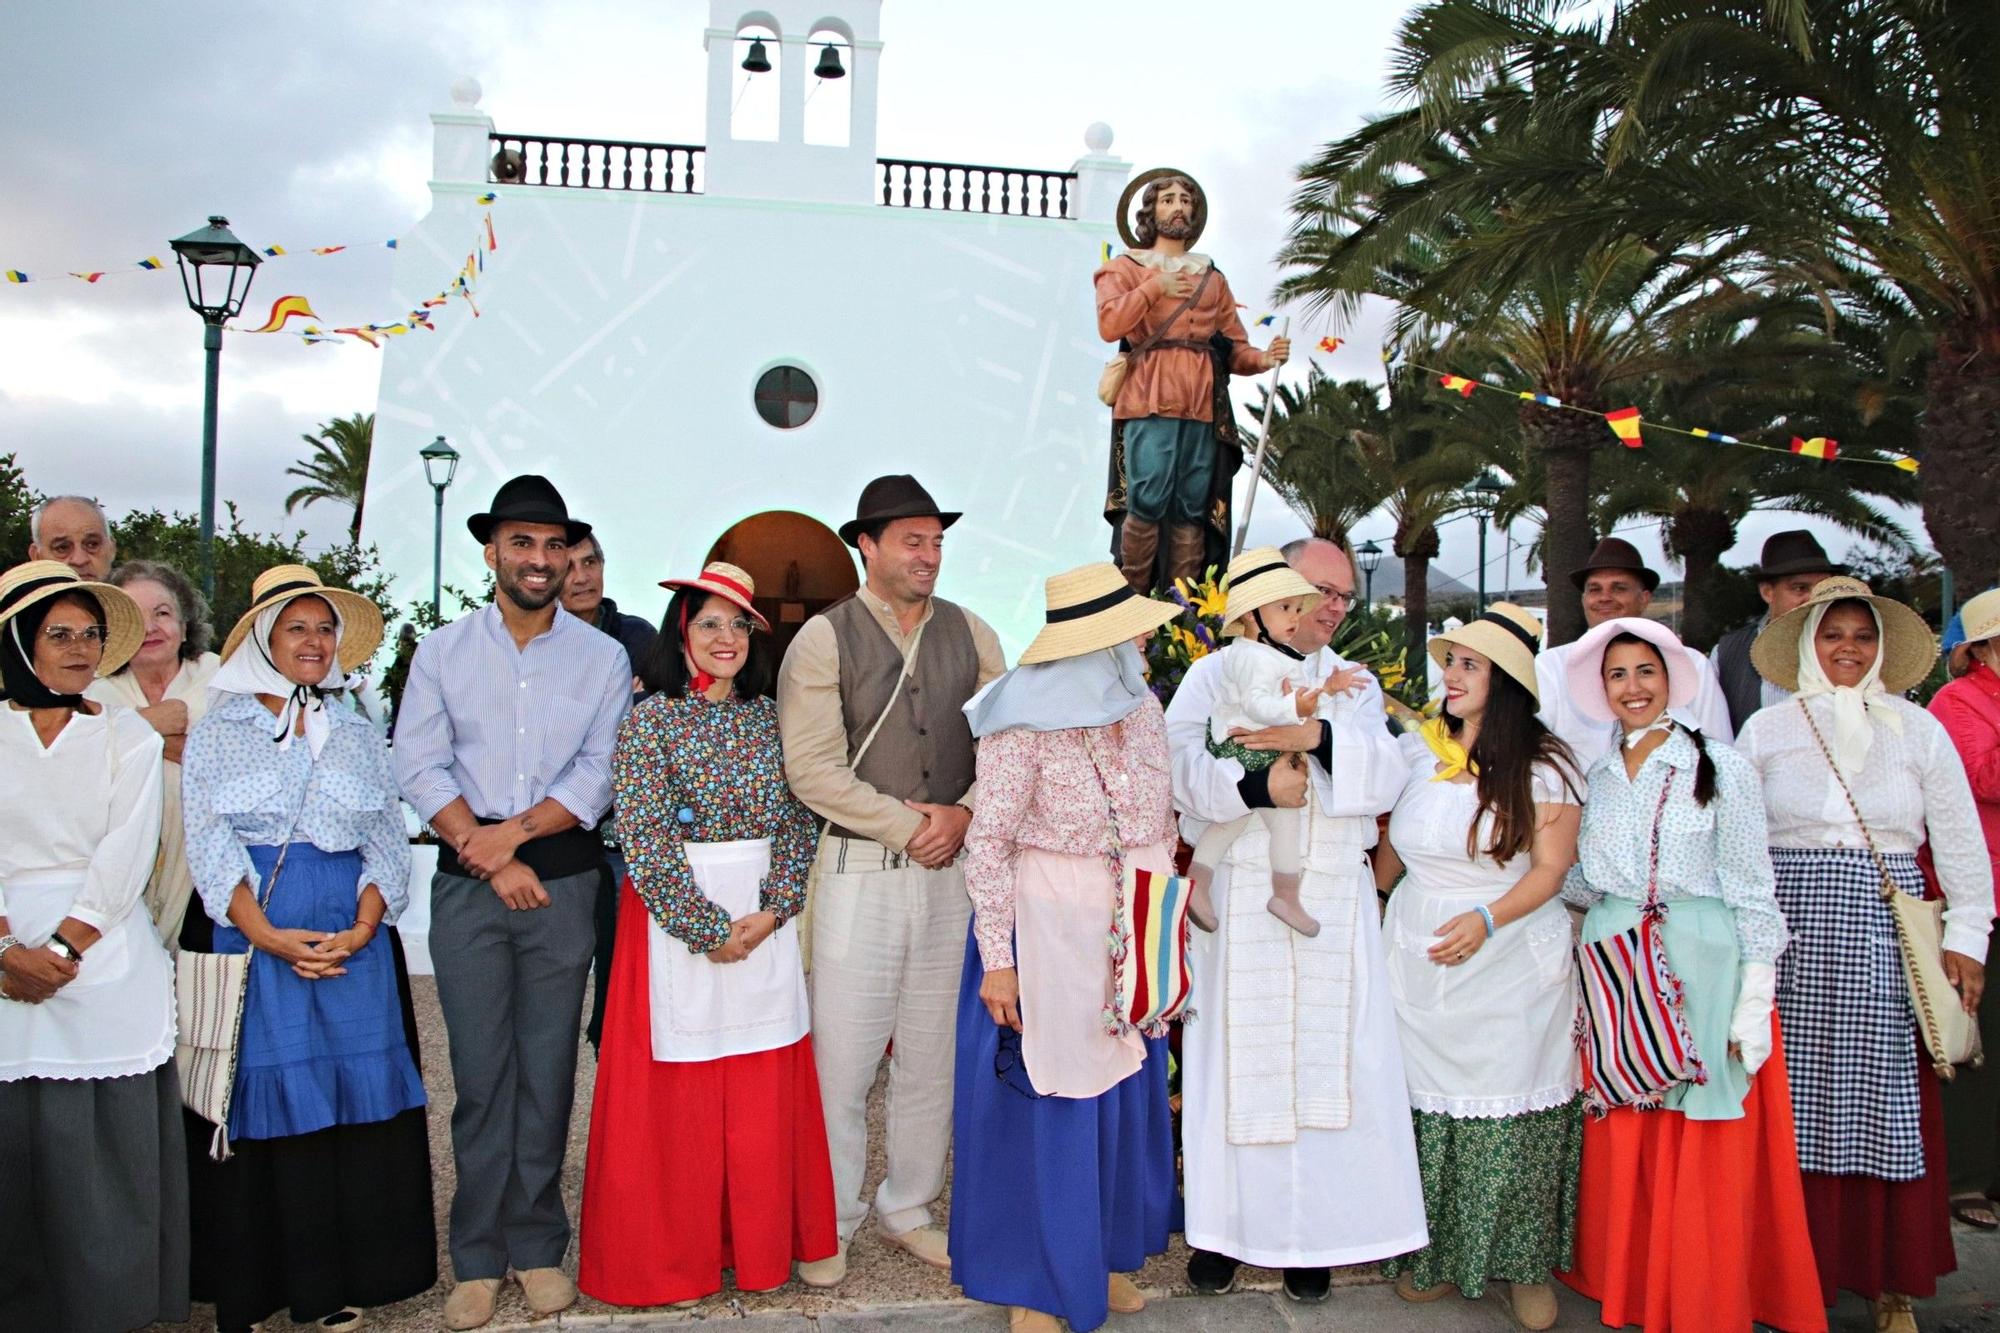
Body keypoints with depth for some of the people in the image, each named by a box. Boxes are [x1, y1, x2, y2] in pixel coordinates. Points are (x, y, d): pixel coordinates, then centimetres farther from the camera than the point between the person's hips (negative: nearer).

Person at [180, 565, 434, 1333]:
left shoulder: (359, 736, 14)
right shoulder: (219, 732, 7)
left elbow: (388, 842, 9)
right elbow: (207, 845, -2)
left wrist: (361, 930, -8)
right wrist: (268, 935, -14)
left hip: (352, 935, 2)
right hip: (248, 934, -2)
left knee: (351, 1098, -1)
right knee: (261, 1098, -1)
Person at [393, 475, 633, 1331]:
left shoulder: (602, 658, 5)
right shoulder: (442, 652, 6)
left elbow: (602, 773, -2)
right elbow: (420, 768, -2)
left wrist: (517, 830, -13)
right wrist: (490, 857, -10)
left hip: (563, 878, 0)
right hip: (465, 883, 0)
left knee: (548, 1068, 5)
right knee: (479, 1070, 3)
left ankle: (537, 1246, 17)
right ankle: (478, 1258, 13)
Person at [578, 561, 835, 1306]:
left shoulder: (772, 719, 8)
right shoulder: (650, 720, -4)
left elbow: (799, 822, 6)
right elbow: (646, 839, -11)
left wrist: (771, 911, -8)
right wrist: (708, 928, -13)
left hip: (765, 920, 4)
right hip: (675, 921, -3)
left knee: (765, 1096, 8)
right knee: (679, 1097, 4)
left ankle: (760, 1248, 24)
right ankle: (675, 1256, 20)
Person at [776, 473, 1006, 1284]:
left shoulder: (972, 637, 8)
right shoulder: (824, 639, -4)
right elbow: (812, 768, -11)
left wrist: (962, 815, -11)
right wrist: (908, 824, -12)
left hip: (951, 870, 4)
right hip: (859, 869, -4)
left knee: (934, 1053, 12)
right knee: (842, 1055, 0)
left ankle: (908, 1209, 29)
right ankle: (829, 1225, 18)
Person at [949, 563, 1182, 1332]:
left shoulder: (1142, 707, 2)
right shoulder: (1025, 722, -17)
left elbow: (1164, 823, 10)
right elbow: (987, 843, -15)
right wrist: (997, 959, -16)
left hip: (1133, 930, 6)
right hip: (1049, 930, -6)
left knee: (1126, 1098, 16)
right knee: (1046, 1105, 5)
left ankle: (1104, 1254, 35)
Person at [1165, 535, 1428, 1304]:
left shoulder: (1355, 685, 16)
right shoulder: (1218, 673, 8)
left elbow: (1385, 778, 0)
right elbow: (1178, 760, -8)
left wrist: (1320, 736, -17)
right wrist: (1255, 788, -23)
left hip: (1334, 903, 2)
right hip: (1239, 901, -2)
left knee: (1326, 1061, 0)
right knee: (1236, 1060, 0)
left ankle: (1311, 1235, 11)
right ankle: (1223, 1226, 13)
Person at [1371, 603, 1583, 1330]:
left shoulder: (1543, 765, -4)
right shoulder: (1416, 752, 6)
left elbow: (1549, 869, -8)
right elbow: (1390, 848, 16)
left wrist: (1486, 920, -21)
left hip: (1512, 965, -3)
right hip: (1419, 959, 3)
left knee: (1512, 1118, 0)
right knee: (1427, 1106, 4)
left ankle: (1524, 1265, 17)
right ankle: (1435, 1253, 20)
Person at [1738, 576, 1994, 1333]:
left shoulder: (1918, 730, 8)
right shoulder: (1766, 730, 7)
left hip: (1885, 934, 0)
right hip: (1793, 933, 0)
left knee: (1887, 1099, 0)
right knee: (1800, 1102, 0)